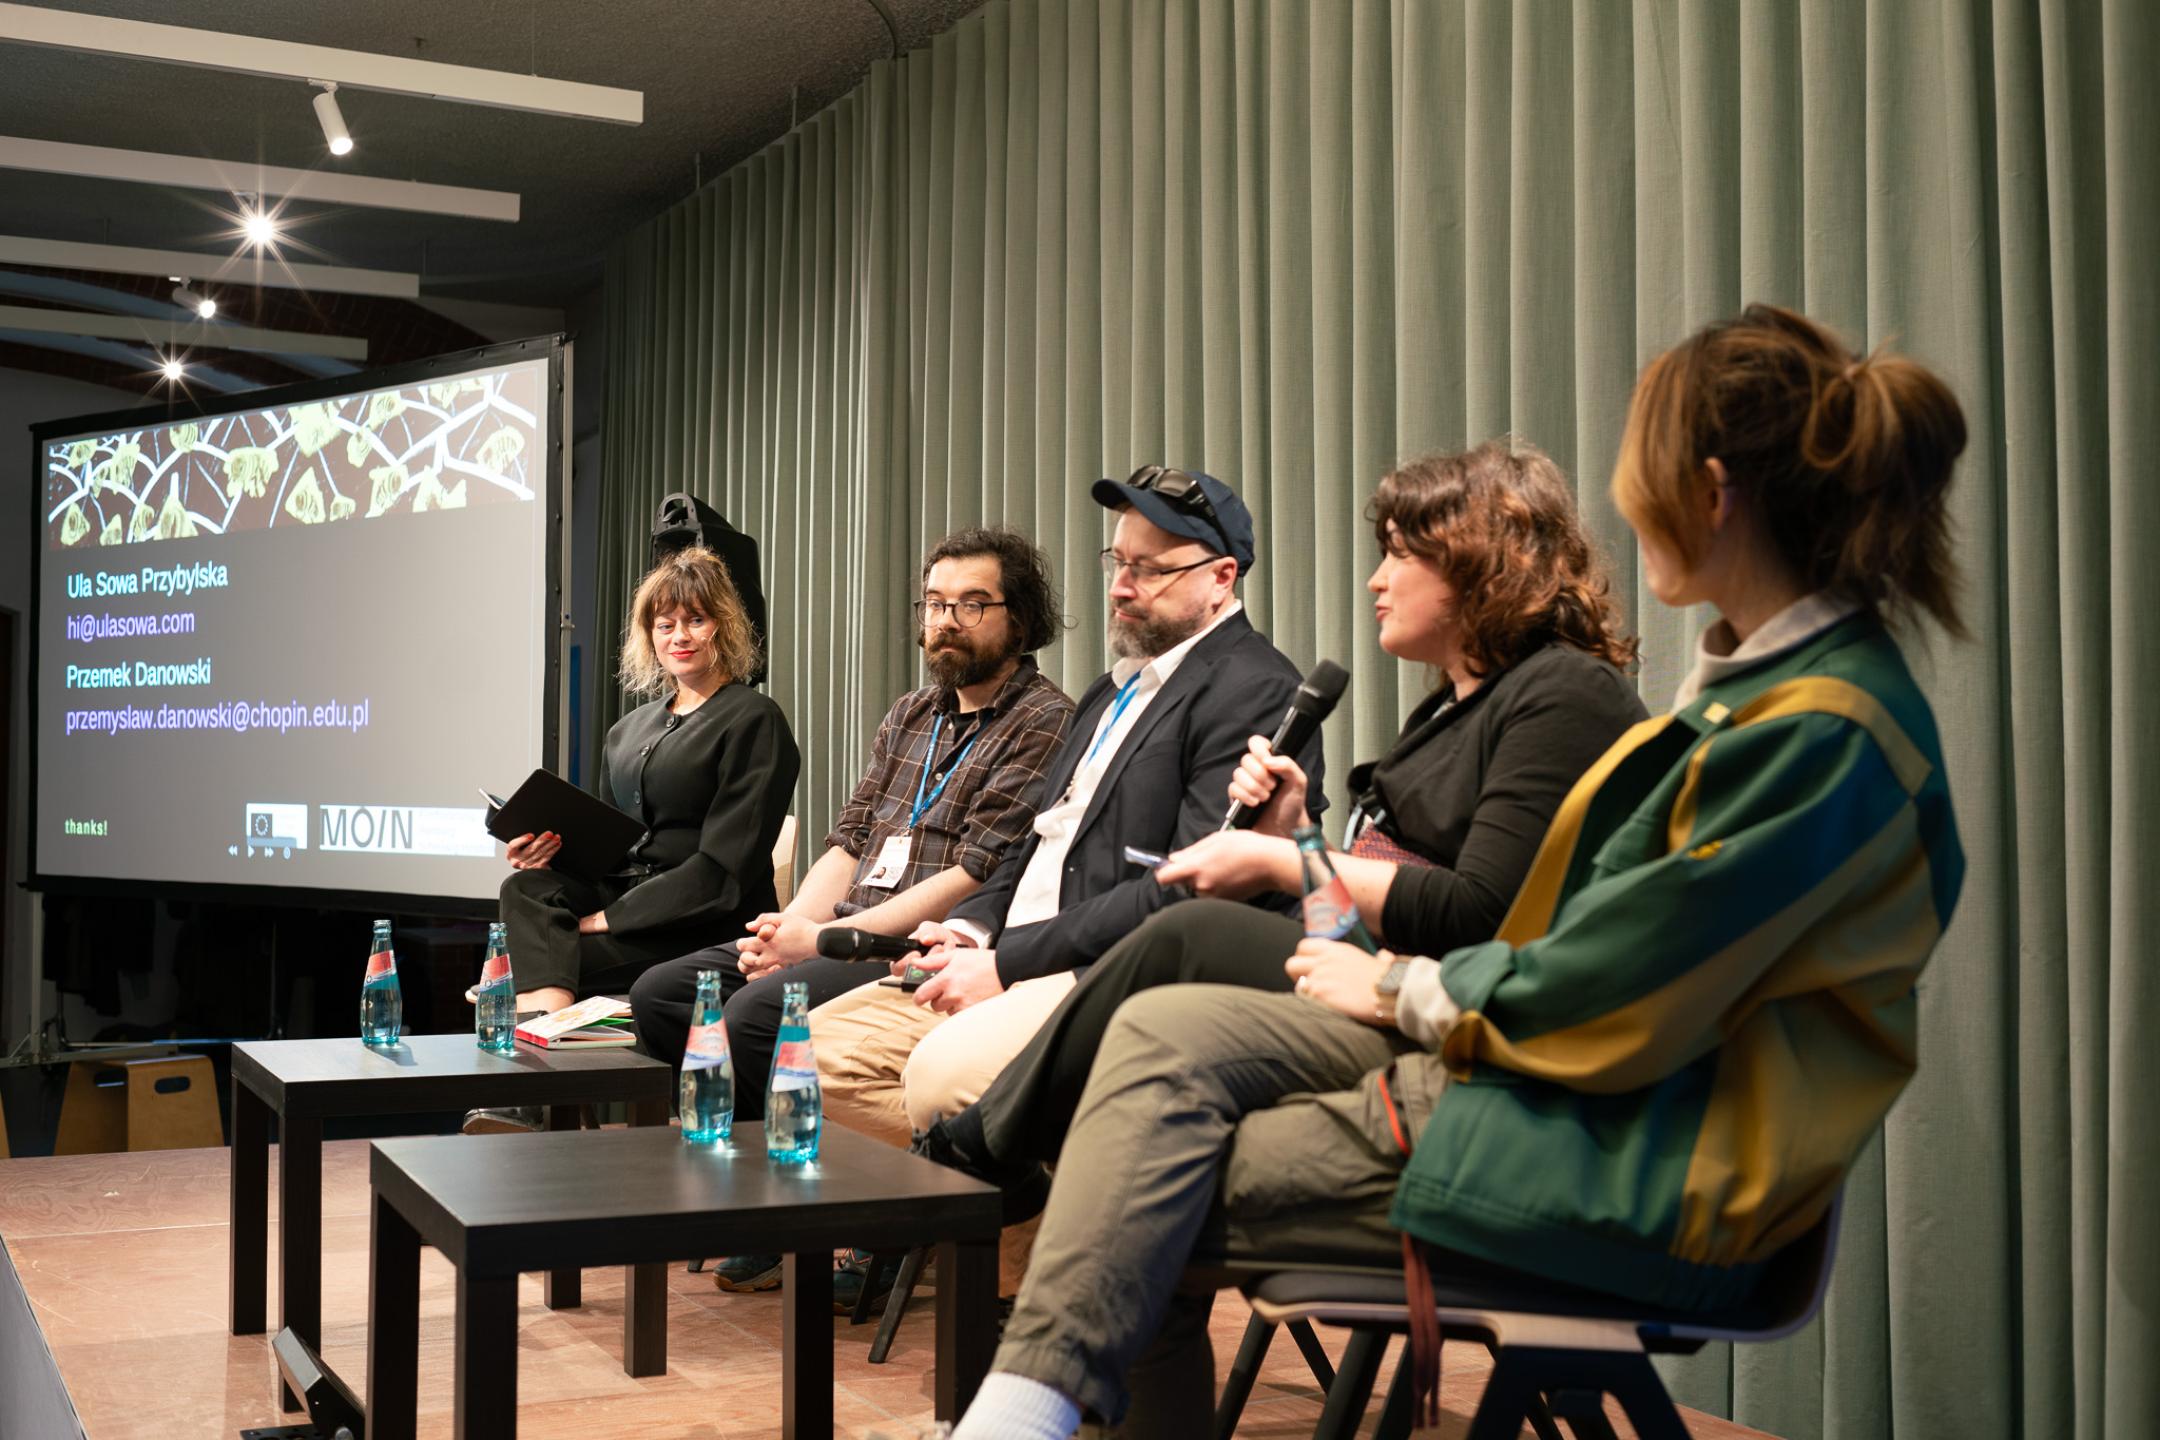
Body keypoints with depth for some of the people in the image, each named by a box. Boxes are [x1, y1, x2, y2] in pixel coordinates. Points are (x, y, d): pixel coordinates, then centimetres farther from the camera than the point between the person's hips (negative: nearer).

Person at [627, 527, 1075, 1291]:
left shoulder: (1043, 722, -7)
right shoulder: (911, 716, 20)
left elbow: (976, 877, -16)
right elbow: (848, 840, 17)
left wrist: (825, 938, -16)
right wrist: (792, 924, -4)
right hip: (843, 934, 9)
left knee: (759, 1013, -30)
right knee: (659, 993, -3)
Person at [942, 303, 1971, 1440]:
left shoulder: (1830, 730, -20)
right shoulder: (1751, 673, 10)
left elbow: (1624, 1001, -21)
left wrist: (1406, 992, -6)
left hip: (1637, 1168, -9)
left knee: (1158, 1200, -12)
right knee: (1166, 1031, -8)